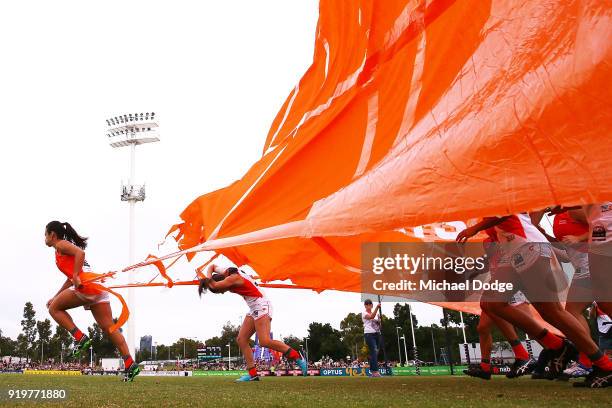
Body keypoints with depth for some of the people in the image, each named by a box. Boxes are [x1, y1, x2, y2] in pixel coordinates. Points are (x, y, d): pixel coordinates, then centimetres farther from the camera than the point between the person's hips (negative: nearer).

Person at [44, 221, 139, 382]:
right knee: (109, 328, 2)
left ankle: (82, 339, -4)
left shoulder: (60, 245, 8)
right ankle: (130, 365, -6)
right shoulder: (66, 247, 33)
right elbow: (71, 279, 36)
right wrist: (55, 297, 37)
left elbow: (80, 252, -14)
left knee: (54, 309, 10)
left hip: (87, 284, -9)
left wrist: (76, 276, -19)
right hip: (97, 288, 9)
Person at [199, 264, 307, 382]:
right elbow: (212, 266, 23)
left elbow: (214, 285, -30)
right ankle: (253, 374, 0)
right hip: (254, 309, 10)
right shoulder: (225, 272, 9)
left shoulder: (234, 278, -18)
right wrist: (209, 276, 3)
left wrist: (208, 279, -10)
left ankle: (297, 357, -9)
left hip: (261, 305, -10)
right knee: (241, 340, 2)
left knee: (265, 341, -20)